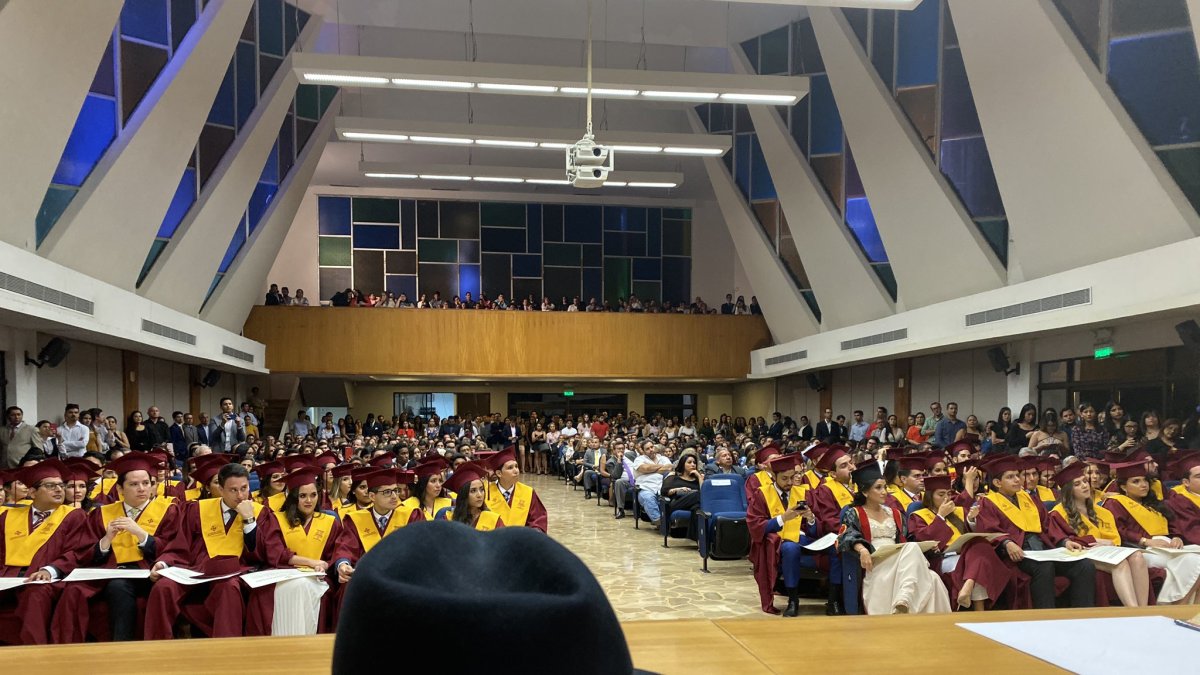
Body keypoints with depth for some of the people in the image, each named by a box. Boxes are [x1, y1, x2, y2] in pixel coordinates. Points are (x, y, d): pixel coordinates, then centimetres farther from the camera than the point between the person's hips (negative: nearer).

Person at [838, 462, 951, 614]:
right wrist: (861, 549, -31)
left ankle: (903, 601, -44)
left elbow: (904, 541, 23)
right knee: (912, 548, -30)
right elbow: (847, 536, -10)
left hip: (899, 561, 5)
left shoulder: (894, 514, 24)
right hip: (874, 563, -5)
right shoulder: (854, 514, 7)